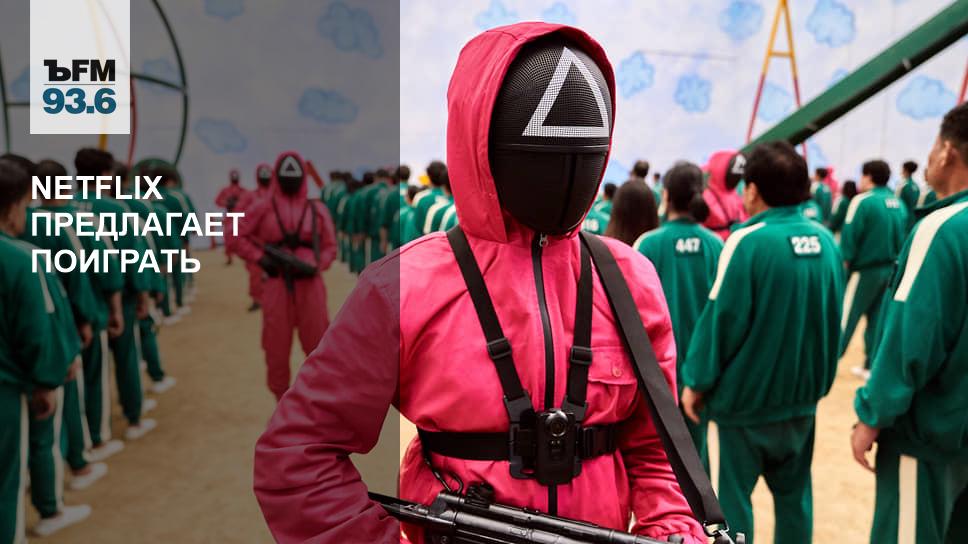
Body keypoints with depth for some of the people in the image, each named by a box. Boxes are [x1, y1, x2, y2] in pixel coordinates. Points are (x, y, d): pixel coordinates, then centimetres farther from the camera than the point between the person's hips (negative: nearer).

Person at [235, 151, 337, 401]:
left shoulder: (317, 209, 6)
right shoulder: (263, 207, 4)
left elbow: (330, 247, 8)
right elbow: (238, 236, 6)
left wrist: (315, 266, -11)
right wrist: (260, 259, -6)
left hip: (310, 284, 0)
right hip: (277, 285, 0)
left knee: (318, 345, 5)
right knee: (276, 348, 7)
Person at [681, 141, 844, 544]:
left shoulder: (747, 240, -18)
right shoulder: (825, 240, 0)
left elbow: (722, 317, -18)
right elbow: (833, 316, 8)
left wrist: (697, 381, -7)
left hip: (747, 392, -6)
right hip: (802, 391, 6)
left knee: (733, 493, 8)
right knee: (794, 492, 18)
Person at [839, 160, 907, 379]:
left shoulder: (863, 201, -14)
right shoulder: (899, 204, 5)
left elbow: (849, 236, -16)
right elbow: (902, 238, 9)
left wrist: (845, 260, -7)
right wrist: (893, 260, 16)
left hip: (865, 270, -6)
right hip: (890, 270, 6)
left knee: (845, 317, 2)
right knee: (878, 319, 12)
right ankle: (872, 366, 17)